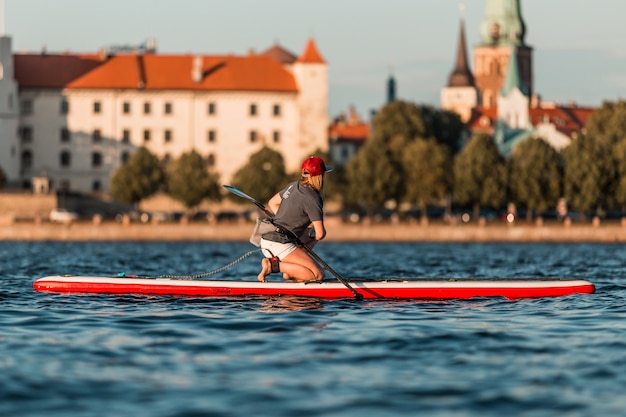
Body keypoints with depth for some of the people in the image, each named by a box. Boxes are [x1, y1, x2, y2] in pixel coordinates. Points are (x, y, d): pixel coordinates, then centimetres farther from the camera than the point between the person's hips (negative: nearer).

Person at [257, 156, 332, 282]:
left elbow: (272, 203, 25)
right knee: (318, 275, -13)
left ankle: (289, 272, 14)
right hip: (280, 245, -9)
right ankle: (274, 265, -13)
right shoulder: (312, 199, -14)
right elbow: (320, 234, -16)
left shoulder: (294, 186, 10)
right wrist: (313, 234, 8)